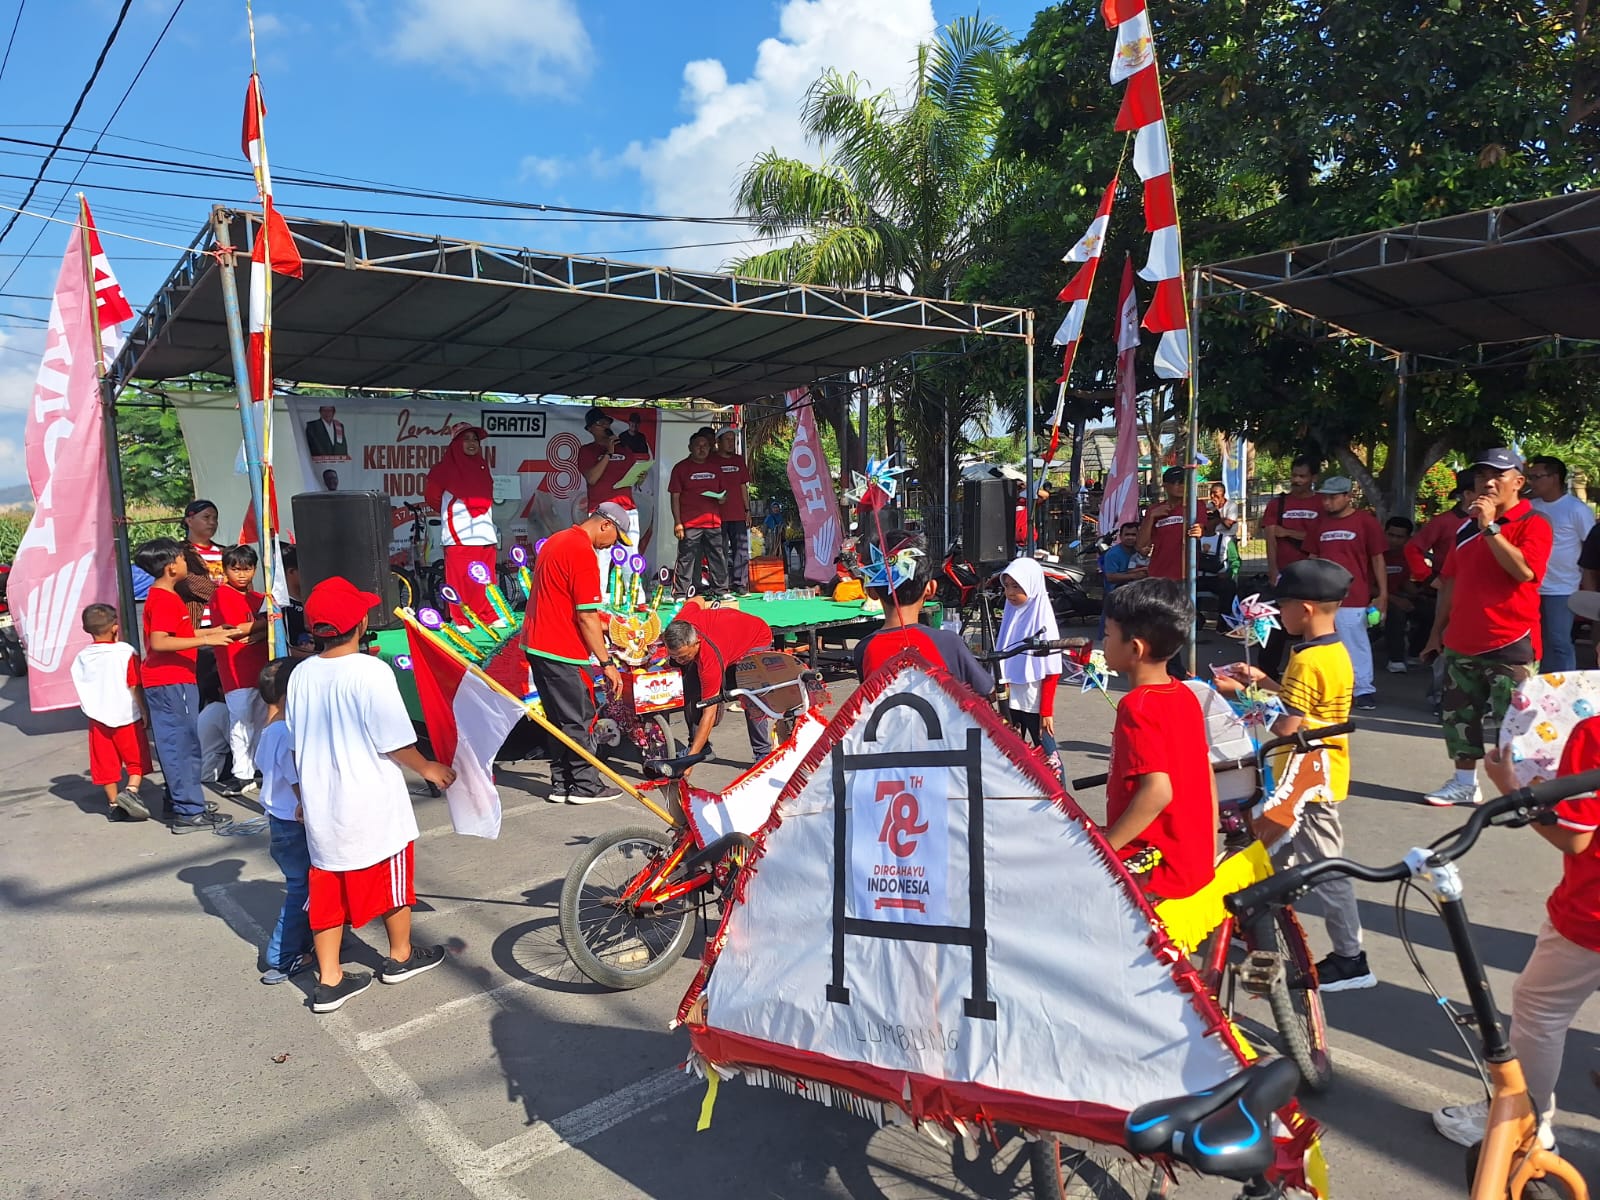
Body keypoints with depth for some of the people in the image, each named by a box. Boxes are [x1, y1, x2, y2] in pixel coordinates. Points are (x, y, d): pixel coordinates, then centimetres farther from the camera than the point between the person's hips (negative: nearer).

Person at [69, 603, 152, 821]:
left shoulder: (82, 657, 3)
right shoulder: (125, 652, -11)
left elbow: (82, 688, 9)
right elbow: (135, 687, -12)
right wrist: (144, 712, -5)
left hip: (98, 718, 4)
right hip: (126, 716, -4)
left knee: (106, 763, 10)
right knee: (137, 759, 7)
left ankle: (114, 804, 14)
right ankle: (131, 790, -13)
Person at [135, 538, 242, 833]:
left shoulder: (161, 596, 16)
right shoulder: (165, 600, -17)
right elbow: (158, 642, -27)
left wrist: (210, 631, 22)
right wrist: (205, 640, -29)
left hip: (165, 683, 10)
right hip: (172, 683, -10)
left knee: (176, 746, 17)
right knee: (184, 745, -6)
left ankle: (179, 800, 27)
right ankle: (190, 812, -2)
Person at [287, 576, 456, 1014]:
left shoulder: (301, 674, -1)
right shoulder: (372, 671, -19)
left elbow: (297, 743, 8)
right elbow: (394, 742, -16)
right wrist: (427, 768, 2)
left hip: (320, 805, 5)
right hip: (373, 804, -5)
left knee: (328, 885, 14)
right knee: (391, 877, 15)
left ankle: (329, 980, 18)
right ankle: (401, 957, 32)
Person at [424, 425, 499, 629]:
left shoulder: (482, 468, 16)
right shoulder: (445, 468, 1)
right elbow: (432, 497, 10)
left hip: (484, 534, 4)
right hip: (458, 534, -4)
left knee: (486, 578, 4)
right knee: (460, 578, -5)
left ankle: (489, 615, 12)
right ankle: (461, 619, 1)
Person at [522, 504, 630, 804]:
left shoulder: (555, 541, 14)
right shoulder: (583, 553, -17)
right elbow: (587, 615, -19)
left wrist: (595, 629, 26)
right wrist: (607, 663, -15)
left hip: (536, 642, 10)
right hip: (560, 650, -10)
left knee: (560, 718, 15)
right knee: (578, 719, 0)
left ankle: (561, 784, 20)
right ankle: (586, 786, 8)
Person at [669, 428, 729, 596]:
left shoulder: (715, 468, 15)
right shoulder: (681, 468, 3)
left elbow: (722, 492, 26)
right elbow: (675, 497, -1)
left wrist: (722, 498, 1)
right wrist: (677, 523, -8)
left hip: (714, 523, 4)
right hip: (690, 524, -4)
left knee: (718, 559, 9)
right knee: (687, 560, -3)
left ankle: (721, 591, 19)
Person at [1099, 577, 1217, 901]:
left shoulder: (1137, 707, -19)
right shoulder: (1185, 696, 7)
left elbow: (1157, 791, -27)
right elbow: (1207, 777, 12)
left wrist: (1101, 849, -20)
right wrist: (1209, 850, 20)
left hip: (1158, 870, -9)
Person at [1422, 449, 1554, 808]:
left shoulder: (1533, 524, -6)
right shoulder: (1468, 524, 13)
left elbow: (1524, 570, -24)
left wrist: (1490, 527, -25)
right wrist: (1437, 631, 15)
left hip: (1510, 644, -6)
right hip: (1462, 642, 6)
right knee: (1459, 716, 10)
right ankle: (1464, 783, 21)